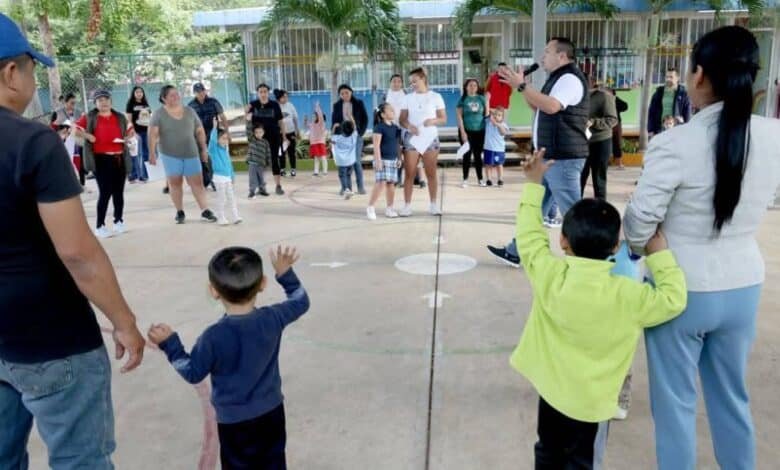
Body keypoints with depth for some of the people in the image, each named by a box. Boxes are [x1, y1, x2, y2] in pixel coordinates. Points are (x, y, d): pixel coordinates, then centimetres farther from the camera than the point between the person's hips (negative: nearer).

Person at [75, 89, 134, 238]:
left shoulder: (120, 117, 10)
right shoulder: (90, 117, 0)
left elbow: (130, 129, 23)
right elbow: (75, 129, -1)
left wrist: (128, 137, 3)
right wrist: (87, 136, -15)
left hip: (119, 158, 4)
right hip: (101, 159, -4)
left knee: (118, 192, 12)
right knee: (105, 192, -9)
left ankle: (119, 222, 26)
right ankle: (100, 227, -1)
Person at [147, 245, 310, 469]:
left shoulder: (214, 337, -24)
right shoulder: (272, 318, -14)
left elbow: (193, 373, -10)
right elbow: (301, 302, 5)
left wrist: (169, 344, -2)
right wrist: (285, 273, 12)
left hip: (234, 421, -3)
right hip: (272, 412, 4)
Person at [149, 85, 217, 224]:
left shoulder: (190, 111, 5)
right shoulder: (159, 114, -4)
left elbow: (200, 131, 10)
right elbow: (153, 134, -13)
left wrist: (204, 149, 7)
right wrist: (152, 152, -23)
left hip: (191, 153, 2)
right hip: (170, 154, -2)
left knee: (197, 182, -1)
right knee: (175, 183, 6)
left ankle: (205, 211, 1)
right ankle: (180, 212, 15)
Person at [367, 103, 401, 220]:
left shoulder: (395, 127, 11)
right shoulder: (379, 127, -11)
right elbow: (376, 145, -15)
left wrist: (399, 158, 17)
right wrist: (378, 160, -20)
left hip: (393, 160, 7)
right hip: (383, 159, -7)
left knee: (391, 184, 9)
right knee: (381, 183, -14)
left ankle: (389, 208, 18)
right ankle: (370, 207, -5)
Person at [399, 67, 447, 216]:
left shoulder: (436, 97, 1)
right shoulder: (408, 98, 7)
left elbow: (443, 119, 1)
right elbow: (402, 119, 6)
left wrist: (433, 121, -19)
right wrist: (408, 126, -15)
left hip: (430, 138, -1)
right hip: (411, 139, 1)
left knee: (431, 173, 5)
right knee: (410, 174, -2)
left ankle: (434, 205, 16)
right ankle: (407, 206, 2)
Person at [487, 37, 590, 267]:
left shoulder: (570, 78, -14)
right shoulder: (558, 78, 19)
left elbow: (551, 106, -30)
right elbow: (539, 107, 22)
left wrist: (521, 85, -25)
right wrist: (522, 86, 10)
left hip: (563, 158, -11)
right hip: (550, 157, 11)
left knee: (571, 212, -6)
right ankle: (516, 252, 22)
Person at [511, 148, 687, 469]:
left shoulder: (549, 276, -18)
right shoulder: (627, 296, -23)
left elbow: (529, 236, -5)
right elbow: (673, 300, -13)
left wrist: (534, 185, 1)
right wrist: (660, 256, -8)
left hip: (550, 386, 3)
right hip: (591, 399, -2)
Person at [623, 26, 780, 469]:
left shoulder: (676, 143, -21)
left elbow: (640, 220, -13)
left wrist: (641, 249, 6)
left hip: (680, 290, -5)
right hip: (743, 286, 5)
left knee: (675, 401, 12)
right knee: (733, 396, 23)